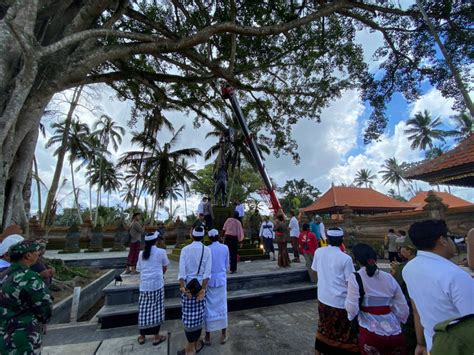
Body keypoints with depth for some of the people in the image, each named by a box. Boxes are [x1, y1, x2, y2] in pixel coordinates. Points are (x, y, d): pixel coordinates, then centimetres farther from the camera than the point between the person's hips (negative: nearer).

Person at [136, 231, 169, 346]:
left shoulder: (141, 253, 6)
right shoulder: (161, 252, -5)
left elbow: (139, 268, 12)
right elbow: (165, 267, 7)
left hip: (144, 284, 4)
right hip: (157, 284, -4)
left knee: (143, 310, 13)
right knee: (156, 310, 7)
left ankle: (142, 336, 27)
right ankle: (156, 337, 17)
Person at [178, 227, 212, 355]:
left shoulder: (185, 249, -7)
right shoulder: (207, 250, -6)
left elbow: (181, 270, -14)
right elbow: (207, 272, -11)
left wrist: (182, 287, -13)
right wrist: (203, 289, -10)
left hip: (187, 285, -1)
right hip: (200, 285, 1)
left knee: (188, 316, 11)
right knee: (199, 315, 15)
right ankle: (197, 343, 33)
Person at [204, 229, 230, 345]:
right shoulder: (225, 248, -7)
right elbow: (227, 265, 2)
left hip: (210, 281, -2)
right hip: (221, 280, 2)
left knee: (209, 308, 11)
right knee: (222, 307, 15)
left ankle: (208, 337, 24)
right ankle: (223, 336, 27)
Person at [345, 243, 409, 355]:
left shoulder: (355, 278, -12)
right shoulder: (389, 277, 0)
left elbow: (352, 308, -14)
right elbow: (403, 309, 7)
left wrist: (347, 301, 6)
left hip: (371, 333, -4)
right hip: (395, 333, 4)